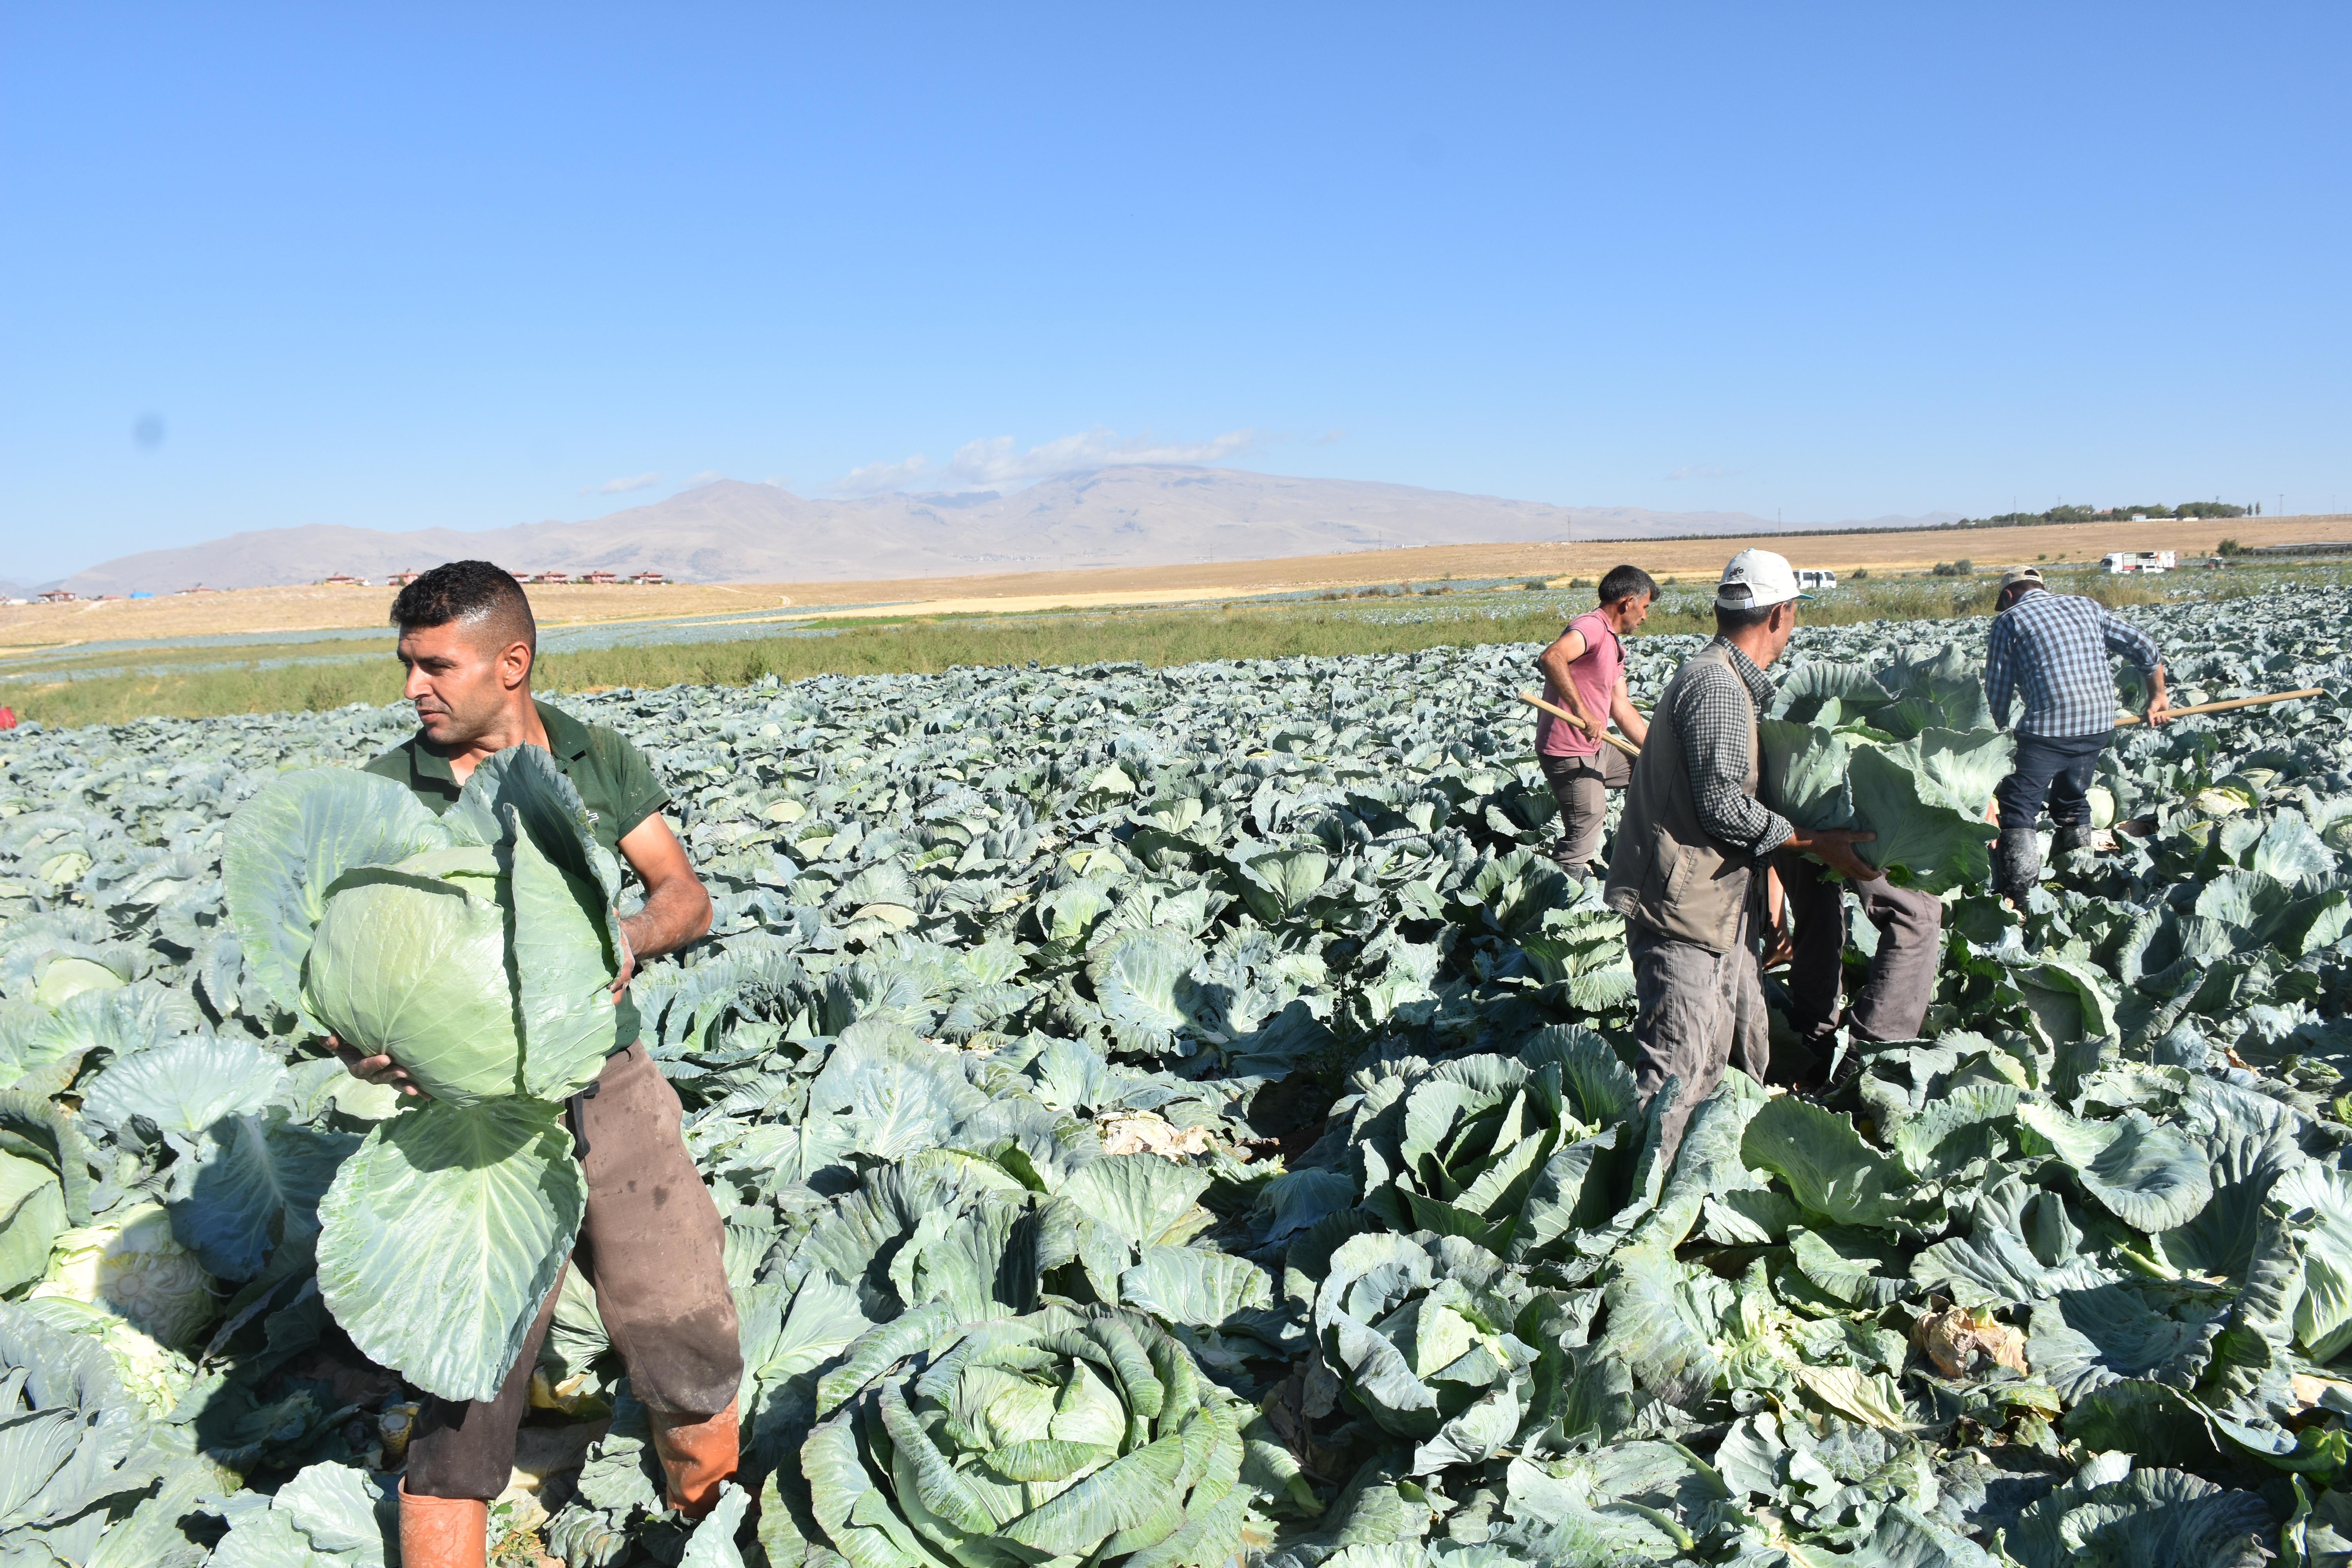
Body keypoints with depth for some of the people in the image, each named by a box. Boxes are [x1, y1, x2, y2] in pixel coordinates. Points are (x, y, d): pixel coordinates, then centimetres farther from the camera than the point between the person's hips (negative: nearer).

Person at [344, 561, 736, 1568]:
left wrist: (632, 933, -18)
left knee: (691, 1357, 10)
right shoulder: (385, 795, -3)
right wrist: (358, 1040, -25)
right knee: (463, 1404, 0)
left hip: (612, 1095, 2)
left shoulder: (600, 761, 2)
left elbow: (685, 896, 5)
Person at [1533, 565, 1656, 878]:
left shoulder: (1614, 644, 16)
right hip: (1569, 754, -10)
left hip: (1595, 750, 10)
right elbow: (1551, 658, -37)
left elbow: (1621, 708, 19)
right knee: (1583, 837, -9)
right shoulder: (1592, 626, -16)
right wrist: (1582, 711, -39)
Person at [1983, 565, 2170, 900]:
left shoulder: (2009, 621, 7)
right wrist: (2158, 697, 29)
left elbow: (1998, 691, 6)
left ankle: (2019, 891, -11)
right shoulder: (2086, 606, 20)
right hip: (2100, 722, 6)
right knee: (2072, 801, 24)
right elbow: (2143, 646, 17)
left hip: (2049, 725, -6)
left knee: (2017, 808, -1)